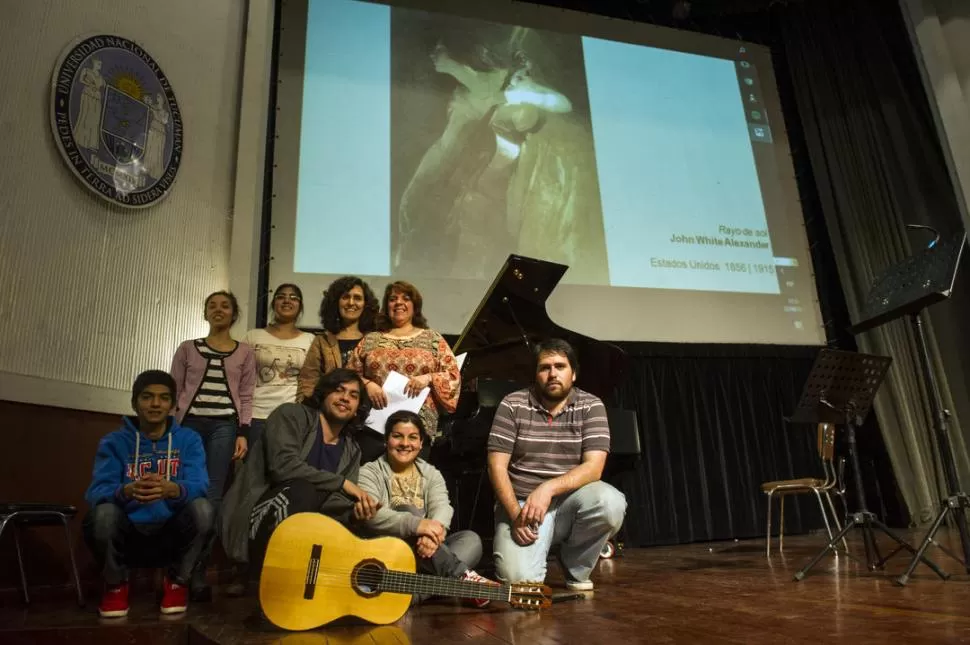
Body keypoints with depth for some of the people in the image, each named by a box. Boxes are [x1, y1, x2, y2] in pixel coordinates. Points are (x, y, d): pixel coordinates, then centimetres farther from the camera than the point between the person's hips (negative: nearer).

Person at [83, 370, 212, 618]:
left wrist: (171, 489, -40)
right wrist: (127, 491, -39)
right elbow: (97, 491, -14)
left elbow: (198, 485, -15)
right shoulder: (114, 442, 2)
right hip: (128, 535, 0)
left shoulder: (189, 439, 2)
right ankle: (116, 585, 1)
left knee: (202, 508, -29)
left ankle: (177, 582, -1)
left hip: (171, 535, 0)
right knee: (103, 513, -30)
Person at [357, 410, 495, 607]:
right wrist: (416, 524, -35)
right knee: (406, 511, -29)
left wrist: (433, 533, -33)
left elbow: (442, 508, -7)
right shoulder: (370, 473, 1)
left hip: (424, 549, 4)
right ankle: (462, 577, -36)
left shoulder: (431, 474, 14)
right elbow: (369, 514, -19)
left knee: (471, 539, -19)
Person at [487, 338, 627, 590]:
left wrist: (548, 488, -28)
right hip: (520, 502, -1)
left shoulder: (591, 406, -3)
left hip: (569, 501, 2)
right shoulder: (513, 405, -4)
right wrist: (516, 513, -20)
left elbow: (593, 467, -13)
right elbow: (497, 466, -7)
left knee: (611, 503, -30)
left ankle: (575, 568, 1)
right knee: (518, 578, -25)